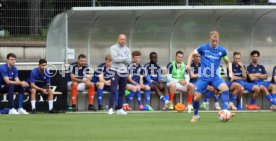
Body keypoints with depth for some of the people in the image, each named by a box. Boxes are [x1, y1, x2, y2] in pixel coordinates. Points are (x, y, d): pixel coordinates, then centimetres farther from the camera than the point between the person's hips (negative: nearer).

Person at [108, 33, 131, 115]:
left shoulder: (127, 50, 13)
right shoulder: (113, 48, -1)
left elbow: (128, 61, 1)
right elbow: (115, 59, -15)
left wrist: (120, 59, -12)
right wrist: (125, 58, -6)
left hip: (124, 71, 5)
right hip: (115, 71, -5)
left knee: (122, 92, 6)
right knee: (113, 90, -11)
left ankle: (120, 108, 10)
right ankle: (111, 108, -12)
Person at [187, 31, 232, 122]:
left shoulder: (222, 50, -1)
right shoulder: (203, 48, -5)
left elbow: (227, 62, 16)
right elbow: (192, 54, 8)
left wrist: (230, 72, 4)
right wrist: (188, 65, -7)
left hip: (214, 77, 1)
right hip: (203, 77, -1)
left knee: (225, 88, -28)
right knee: (196, 97, -7)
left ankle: (225, 111, -24)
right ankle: (195, 115, 22)